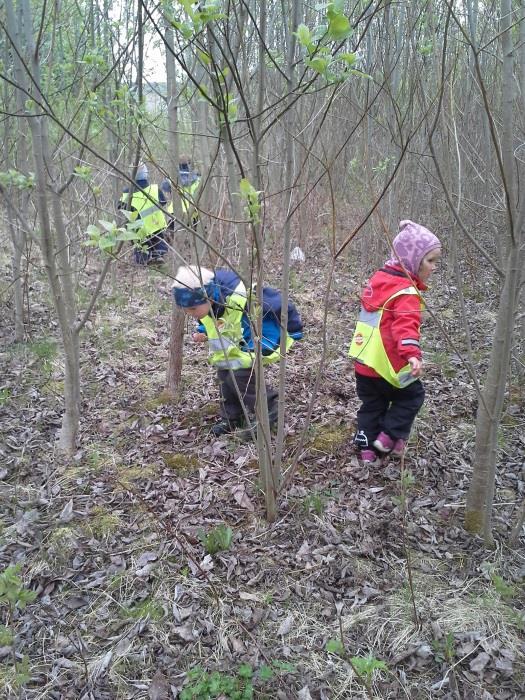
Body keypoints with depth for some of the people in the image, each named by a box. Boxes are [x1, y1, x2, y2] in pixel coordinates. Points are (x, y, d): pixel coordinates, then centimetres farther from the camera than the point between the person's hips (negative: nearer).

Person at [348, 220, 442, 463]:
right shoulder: (406, 293, -19)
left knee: (372, 405, 19)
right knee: (412, 395, 16)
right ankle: (389, 436, 13)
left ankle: (367, 446, 23)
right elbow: (405, 325, -34)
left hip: (363, 361, 7)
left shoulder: (378, 279, 8)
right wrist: (412, 353, -46)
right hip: (388, 364, -7)